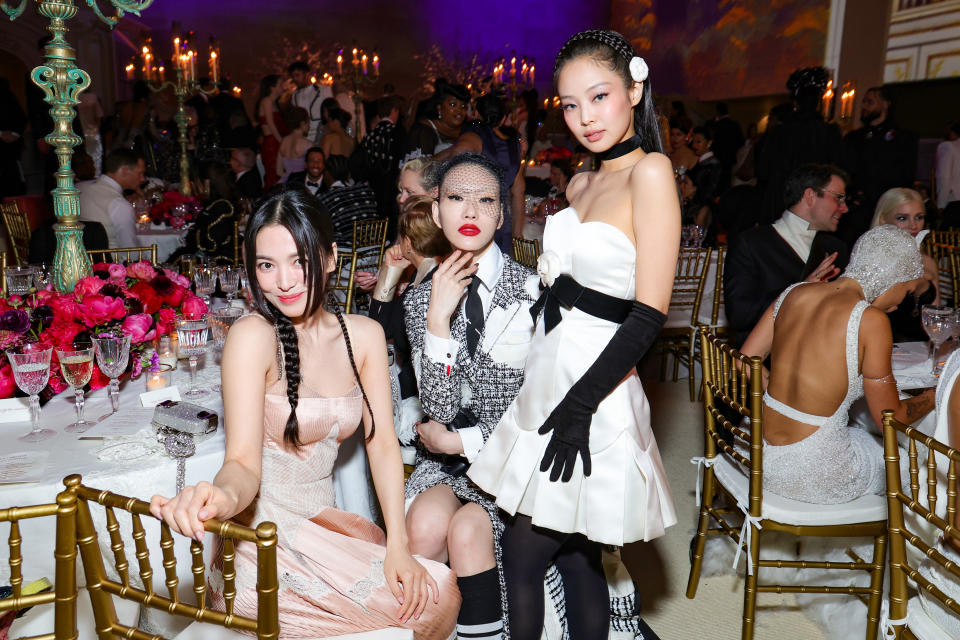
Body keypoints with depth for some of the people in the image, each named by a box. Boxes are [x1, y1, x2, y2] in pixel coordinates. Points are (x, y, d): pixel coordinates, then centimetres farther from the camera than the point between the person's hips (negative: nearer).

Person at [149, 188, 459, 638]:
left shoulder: (363, 335, 0)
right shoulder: (253, 336, -15)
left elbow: (382, 441, -3)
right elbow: (244, 461, -21)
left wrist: (397, 545, -13)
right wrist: (222, 498, -45)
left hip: (322, 521, 5)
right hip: (267, 536, -5)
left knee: (440, 591, -13)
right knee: (436, 600, -15)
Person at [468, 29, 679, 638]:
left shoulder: (650, 172, -13)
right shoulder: (581, 184, 11)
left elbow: (650, 313, -18)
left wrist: (579, 404, -20)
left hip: (594, 386, -7)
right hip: (549, 376, 7)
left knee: (523, 554, 4)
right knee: (575, 553, 18)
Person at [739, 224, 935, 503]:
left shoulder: (794, 292, 0)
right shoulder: (871, 320, -16)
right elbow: (892, 417, -6)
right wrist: (936, 394, 11)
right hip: (811, 475, -6)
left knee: (862, 433, 32)